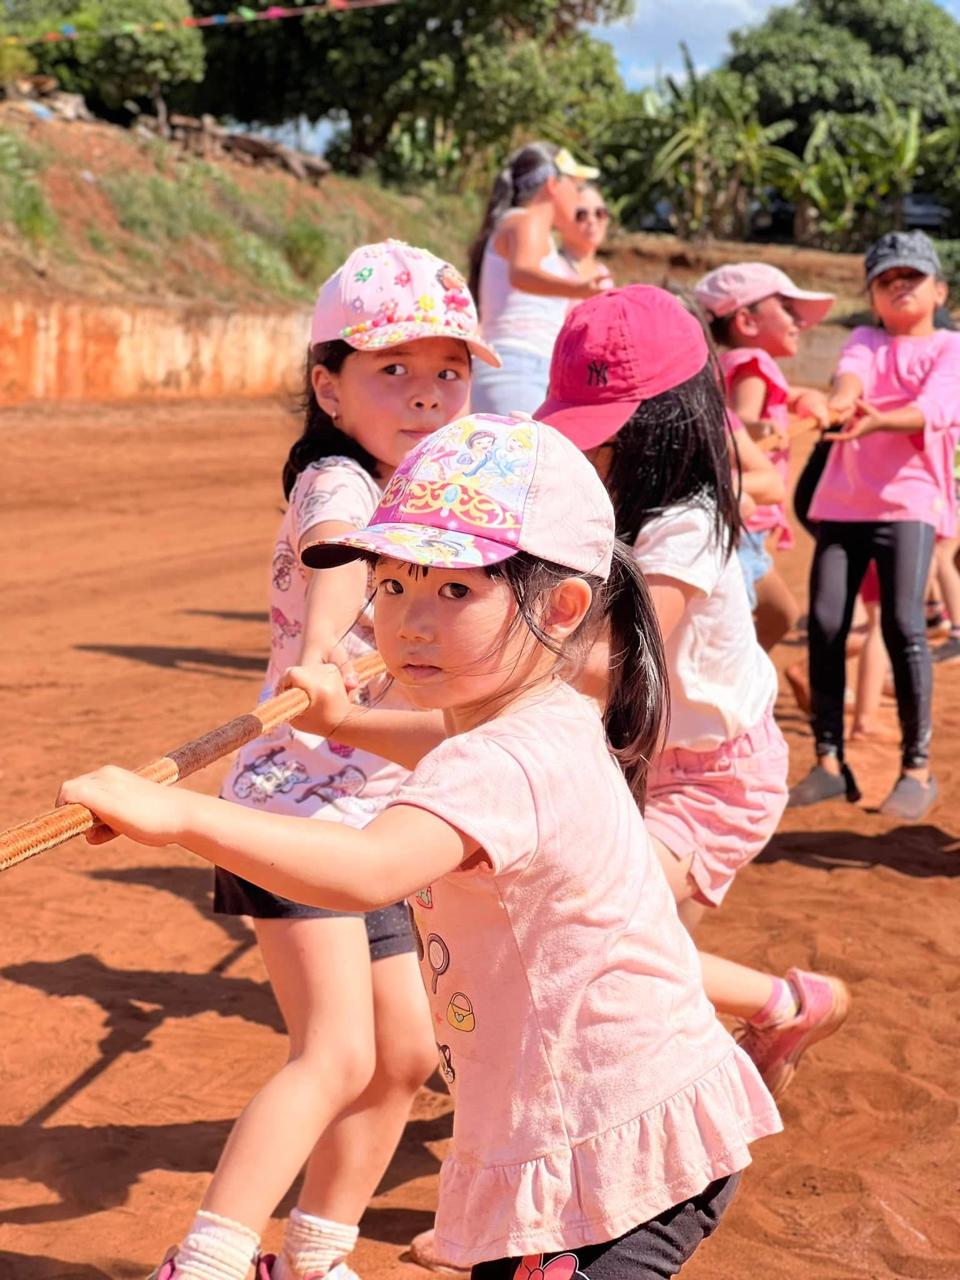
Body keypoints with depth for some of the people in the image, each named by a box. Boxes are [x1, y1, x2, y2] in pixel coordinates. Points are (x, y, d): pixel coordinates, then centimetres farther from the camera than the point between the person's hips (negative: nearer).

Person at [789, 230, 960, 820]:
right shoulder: (865, 340, 16)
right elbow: (852, 371, -8)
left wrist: (878, 419, -34)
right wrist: (844, 397, -33)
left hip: (909, 498, -4)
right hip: (843, 497, 4)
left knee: (903, 623, -14)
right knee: (825, 622, -4)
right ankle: (830, 762, 5)